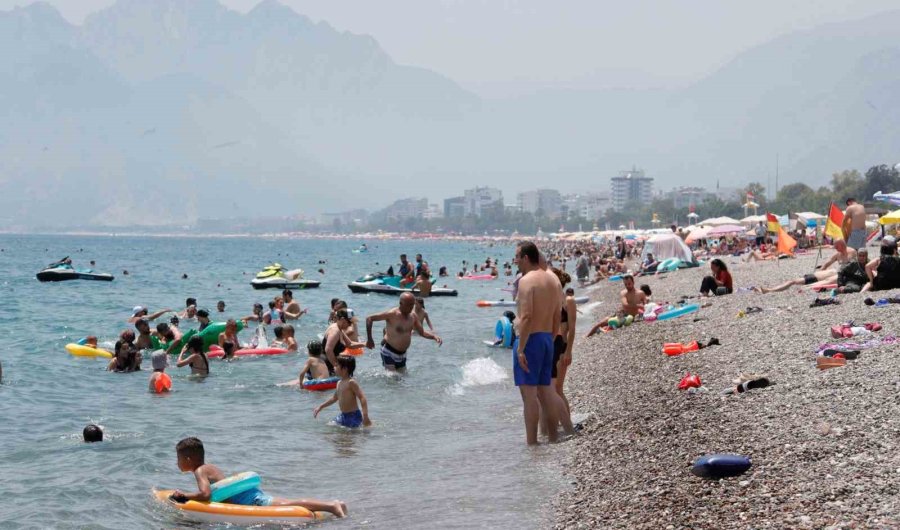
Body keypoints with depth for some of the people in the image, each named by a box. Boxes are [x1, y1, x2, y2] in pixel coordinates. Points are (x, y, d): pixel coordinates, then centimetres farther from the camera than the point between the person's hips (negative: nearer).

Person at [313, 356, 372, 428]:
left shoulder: (351, 382, -17)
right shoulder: (339, 383, 10)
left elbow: (362, 398, -23)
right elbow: (334, 398, 27)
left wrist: (365, 416, -32)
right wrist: (320, 407, 30)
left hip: (353, 416, -9)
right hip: (343, 415, 9)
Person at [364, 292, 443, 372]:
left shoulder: (412, 316, 3)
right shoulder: (392, 314, -18)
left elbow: (422, 332, 13)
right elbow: (369, 318, -17)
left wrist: (434, 336, -7)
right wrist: (369, 339, -17)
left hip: (402, 354, 7)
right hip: (389, 353, -7)